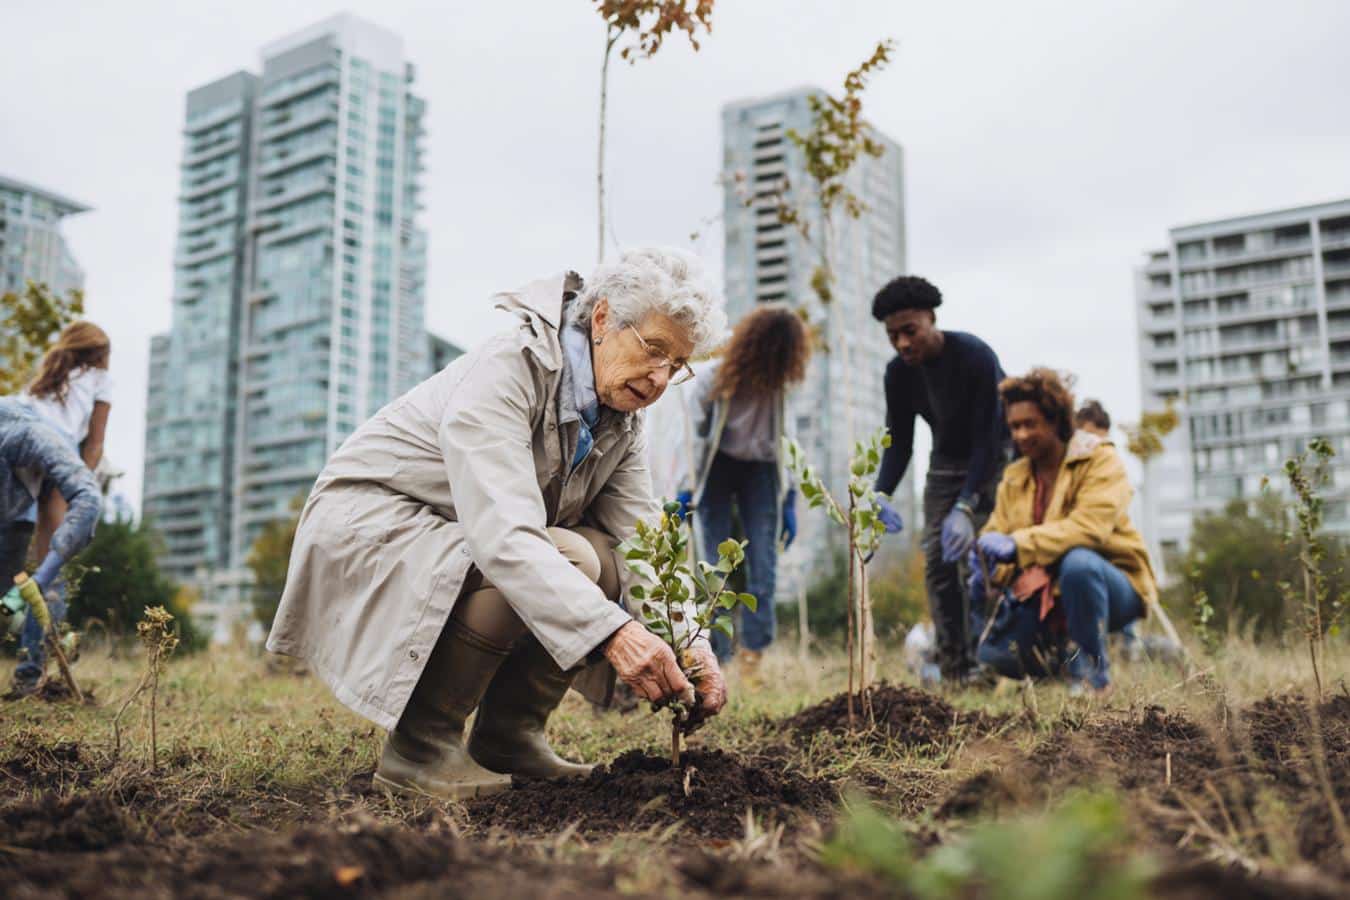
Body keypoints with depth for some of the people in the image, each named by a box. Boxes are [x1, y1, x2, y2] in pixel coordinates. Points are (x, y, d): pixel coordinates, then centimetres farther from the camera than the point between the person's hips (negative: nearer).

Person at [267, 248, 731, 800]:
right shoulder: (505, 374, -26)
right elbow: (505, 537, -38)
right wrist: (611, 632, -47)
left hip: (460, 545, 8)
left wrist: (692, 645, -22)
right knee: (566, 557, -30)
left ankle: (508, 734, -2)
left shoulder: (621, 416, 0)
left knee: (601, 563, -14)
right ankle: (420, 744, -18)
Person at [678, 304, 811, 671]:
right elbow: (694, 435, -11)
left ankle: (753, 654, -2)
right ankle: (718, 661, 1)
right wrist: (686, 492, -14)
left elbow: (785, 440, 0)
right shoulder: (715, 380, -18)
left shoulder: (779, 384, -10)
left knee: (764, 566, -8)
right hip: (716, 469, -2)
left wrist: (788, 499, -1)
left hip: (759, 470, 2)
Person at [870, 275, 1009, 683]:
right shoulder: (899, 373, -10)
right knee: (938, 564, -4)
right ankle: (954, 668, 1)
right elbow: (898, 441, -6)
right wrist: (882, 493, -25)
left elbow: (987, 439, -29)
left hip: (996, 459, -5)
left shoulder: (976, 357, -27)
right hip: (946, 463, 5)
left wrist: (965, 507, -38)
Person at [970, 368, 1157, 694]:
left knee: (1077, 562, -39)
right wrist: (986, 569, -22)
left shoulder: (1100, 459, -10)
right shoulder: (1013, 477, 9)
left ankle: (1092, 670, -18)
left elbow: (1091, 527, -26)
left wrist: (1019, 545, -35)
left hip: (1111, 586, -6)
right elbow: (996, 534, 3)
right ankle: (1063, 654, 18)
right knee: (995, 653, -12)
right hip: (1044, 593, 6)